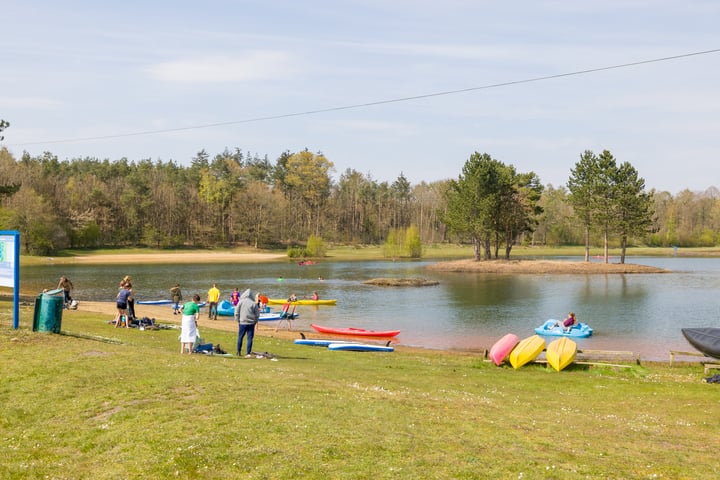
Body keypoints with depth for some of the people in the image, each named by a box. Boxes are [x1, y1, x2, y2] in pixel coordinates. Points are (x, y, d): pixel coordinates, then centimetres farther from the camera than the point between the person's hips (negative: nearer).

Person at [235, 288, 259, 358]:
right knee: (250, 338, 2)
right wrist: (255, 322, 15)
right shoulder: (254, 303, -2)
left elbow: (237, 313, -1)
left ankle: (239, 352, 19)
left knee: (240, 337, 13)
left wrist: (237, 320, 9)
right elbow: (257, 315, 2)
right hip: (251, 323, 0)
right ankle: (248, 353, -1)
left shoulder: (241, 302, -2)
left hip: (242, 323, 0)